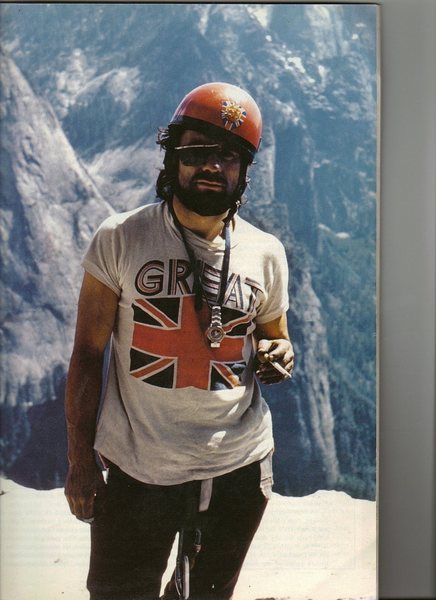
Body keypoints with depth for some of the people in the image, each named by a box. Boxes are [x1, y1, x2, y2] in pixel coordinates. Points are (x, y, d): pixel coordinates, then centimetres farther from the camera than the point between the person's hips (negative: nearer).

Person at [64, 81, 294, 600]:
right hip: (135, 469, -2)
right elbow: (87, 353, -3)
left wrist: (279, 356, -9)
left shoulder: (265, 253, 1)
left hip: (238, 466, 3)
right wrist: (79, 460, -5)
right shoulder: (119, 239, -6)